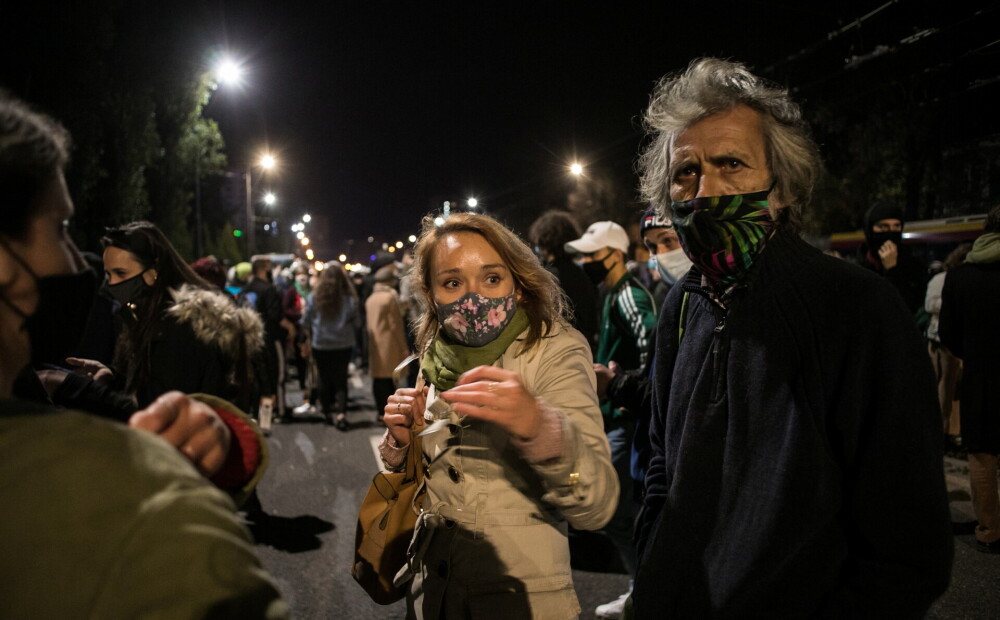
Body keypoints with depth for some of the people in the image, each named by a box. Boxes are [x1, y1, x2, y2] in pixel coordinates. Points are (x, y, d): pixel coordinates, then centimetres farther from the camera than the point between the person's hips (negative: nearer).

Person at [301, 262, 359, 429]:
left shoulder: (314, 298, -8)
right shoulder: (349, 299, -10)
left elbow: (306, 323, 2)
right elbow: (356, 322, -1)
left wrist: (309, 339, 18)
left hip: (320, 345, 0)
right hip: (343, 345, 0)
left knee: (325, 379, 13)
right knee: (341, 379, 6)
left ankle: (327, 412, 21)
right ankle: (341, 413, -7)